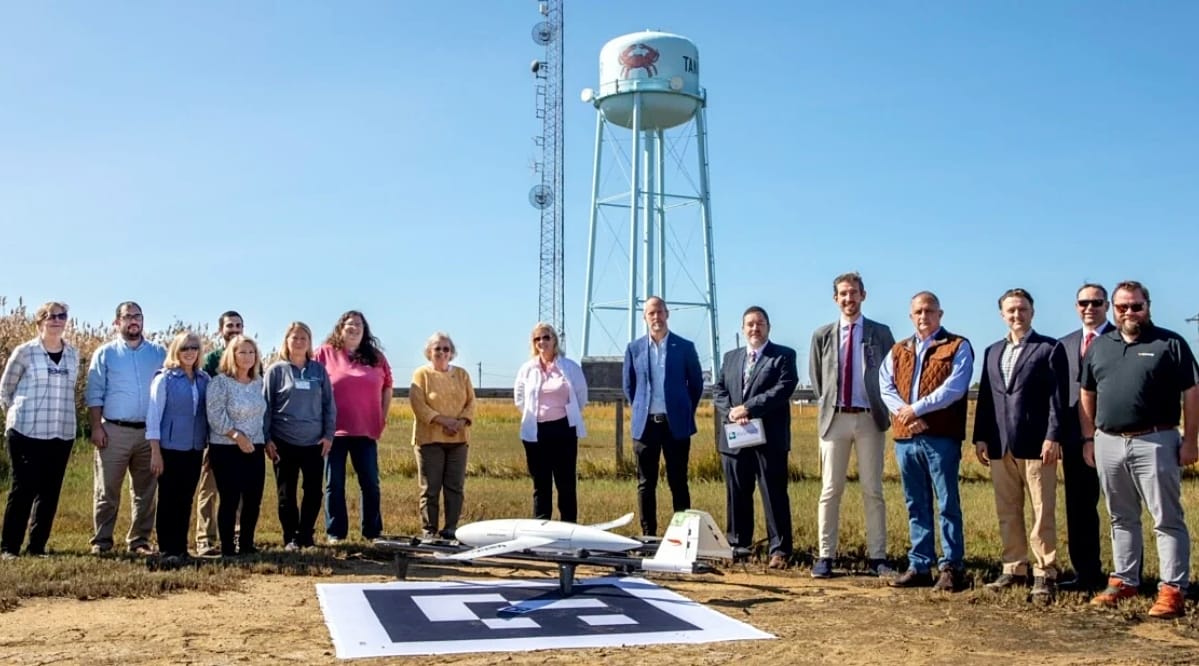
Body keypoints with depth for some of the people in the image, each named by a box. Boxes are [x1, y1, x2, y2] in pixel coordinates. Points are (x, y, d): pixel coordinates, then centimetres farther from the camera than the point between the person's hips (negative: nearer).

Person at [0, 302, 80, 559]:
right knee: (24, 488, -2)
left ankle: (37, 546, 15)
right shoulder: (24, 352, -3)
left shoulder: (73, 354, 7)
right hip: (27, 432, -4)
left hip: (62, 434, 4)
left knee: (50, 491, 5)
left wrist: (59, 413, 12)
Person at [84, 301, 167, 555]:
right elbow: (94, 394, 2)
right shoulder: (105, 353, 5)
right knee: (107, 490, 0)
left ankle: (140, 540, 15)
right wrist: (96, 427, -8)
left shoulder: (159, 353, 9)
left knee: (146, 491, 7)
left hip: (150, 432, 2)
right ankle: (101, 541, 7)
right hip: (114, 431, -2)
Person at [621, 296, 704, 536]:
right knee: (646, 483, 6)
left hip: (676, 424, -2)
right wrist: (641, 411, 11)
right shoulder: (634, 348, 5)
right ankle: (648, 535, 13)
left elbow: (696, 383, 8)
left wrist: (684, 412, 8)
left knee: (678, 482, 3)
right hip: (645, 424, 2)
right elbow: (628, 385, 15)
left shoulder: (685, 347, 0)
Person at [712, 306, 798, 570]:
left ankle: (780, 550, 1)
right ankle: (738, 545, 20)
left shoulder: (783, 356, 3)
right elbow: (718, 390, 11)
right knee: (737, 495, 10)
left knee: (774, 496, -4)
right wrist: (731, 413, -9)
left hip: (769, 439, -5)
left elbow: (783, 389, -12)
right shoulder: (730, 357, 19)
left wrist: (748, 408, -16)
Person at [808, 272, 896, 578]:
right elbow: (816, 376, 16)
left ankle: (877, 557, 8)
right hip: (835, 417, 1)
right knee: (830, 490, 1)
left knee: (873, 491, 3)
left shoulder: (881, 333, 4)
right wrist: (827, 404, 9)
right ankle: (825, 556, 5)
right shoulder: (822, 335, 7)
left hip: (870, 418, -1)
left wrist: (885, 409, 4)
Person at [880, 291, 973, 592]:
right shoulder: (898, 351, 18)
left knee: (947, 504, -1)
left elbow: (954, 387, -11)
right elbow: (885, 386, 6)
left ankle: (952, 568, 5)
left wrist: (917, 408, -14)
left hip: (941, 437, -5)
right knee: (916, 505, 10)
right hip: (905, 437, 5)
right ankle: (919, 567, 15)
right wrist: (904, 412, -12)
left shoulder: (958, 347, 3)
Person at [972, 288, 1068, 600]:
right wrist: (980, 437, 8)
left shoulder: (1050, 349, 1)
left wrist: (1053, 437, -13)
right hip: (1001, 445, 5)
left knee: (1042, 512, 0)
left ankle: (1044, 574, 7)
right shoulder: (993, 352, 17)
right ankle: (1014, 569, 18)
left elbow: (1058, 398, -6)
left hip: (1035, 444, -5)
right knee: (1007, 512, 9)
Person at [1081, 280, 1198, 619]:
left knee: (1167, 519, -1)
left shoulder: (1170, 343, -1)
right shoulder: (1099, 346, 12)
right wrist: (1089, 438, 10)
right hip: (1108, 444, 5)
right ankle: (1124, 580, 23)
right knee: (1122, 518, 14)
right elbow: (1087, 394, 15)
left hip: (1154, 442, -4)